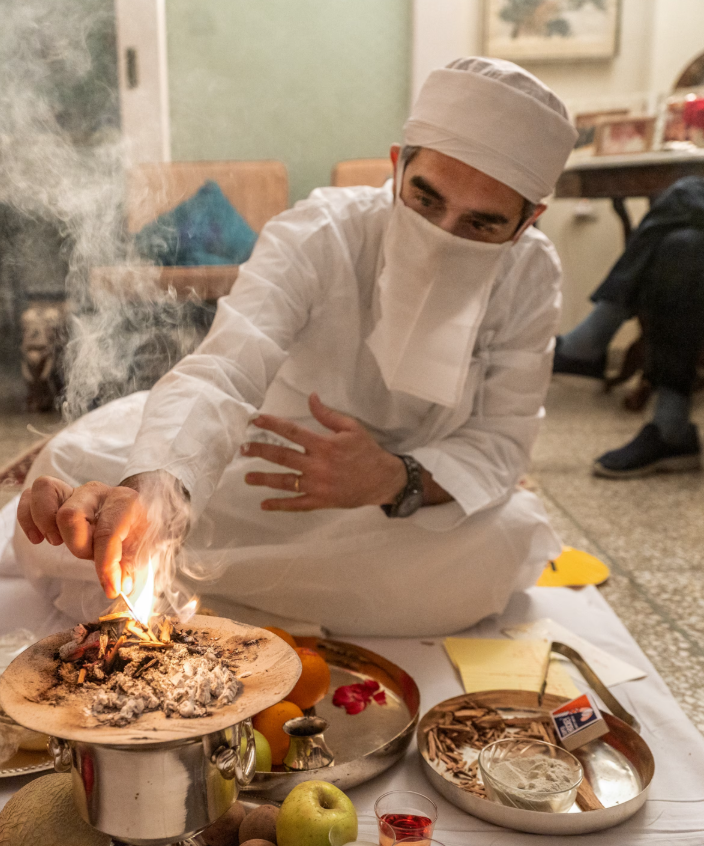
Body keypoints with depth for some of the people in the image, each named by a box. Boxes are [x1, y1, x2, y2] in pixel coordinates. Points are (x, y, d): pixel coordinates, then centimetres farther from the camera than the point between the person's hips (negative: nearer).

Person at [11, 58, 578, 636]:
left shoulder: (530, 275, -17)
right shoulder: (316, 236, -25)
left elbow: (501, 440, -18)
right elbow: (222, 372, -38)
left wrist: (399, 479, -39)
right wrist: (154, 487, -59)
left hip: (415, 499, 4)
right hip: (269, 457, -3)